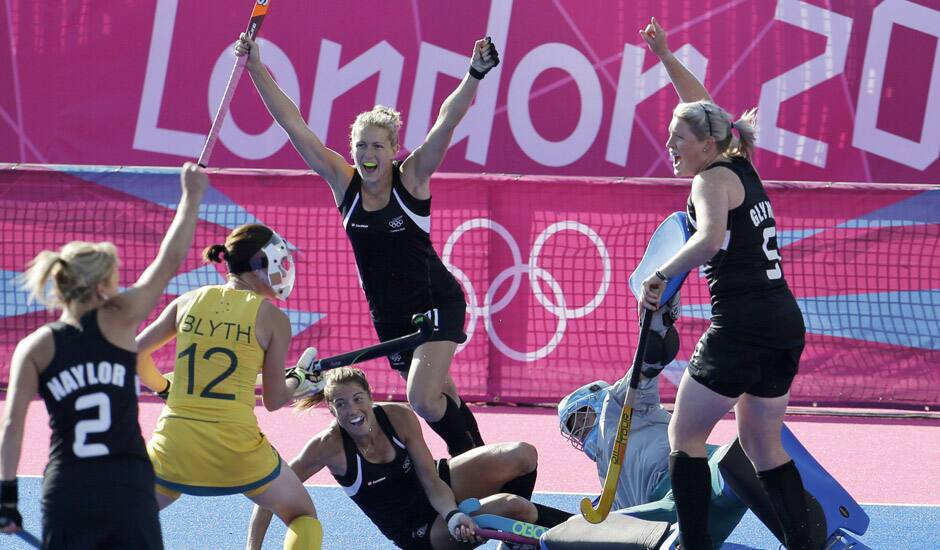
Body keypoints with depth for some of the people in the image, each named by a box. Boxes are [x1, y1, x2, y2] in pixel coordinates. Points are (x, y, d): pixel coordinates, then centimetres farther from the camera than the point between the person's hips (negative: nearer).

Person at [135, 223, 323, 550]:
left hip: (173, 445, 3)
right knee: (303, 516, 20)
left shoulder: (189, 301, 7)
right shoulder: (273, 318, -1)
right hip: (237, 449, -3)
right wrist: (297, 381, 24)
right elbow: (274, 400, 3)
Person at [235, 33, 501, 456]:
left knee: (423, 401, -18)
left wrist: (474, 76, -41)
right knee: (440, 400, 13)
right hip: (389, 316, 5)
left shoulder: (412, 178, -14)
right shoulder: (344, 182, -6)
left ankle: (471, 457, 4)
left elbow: (447, 122, -27)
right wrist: (257, 70, -13)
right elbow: (294, 124, -8)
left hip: (436, 305, -4)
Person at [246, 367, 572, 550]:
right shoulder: (328, 446, -23)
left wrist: (452, 514, -33)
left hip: (438, 492, 4)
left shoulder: (400, 417, -15)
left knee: (522, 456, -18)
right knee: (511, 506, -28)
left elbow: (431, 479, -13)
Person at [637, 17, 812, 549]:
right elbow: (703, 108, 30)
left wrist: (661, 275, -23)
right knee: (764, 445, 17)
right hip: (786, 322, 8)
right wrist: (665, 56, 32)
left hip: (741, 326, -8)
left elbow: (710, 240, -31)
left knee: (685, 437, 4)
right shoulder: (744, 171, 14)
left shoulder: (712, 181, -9)